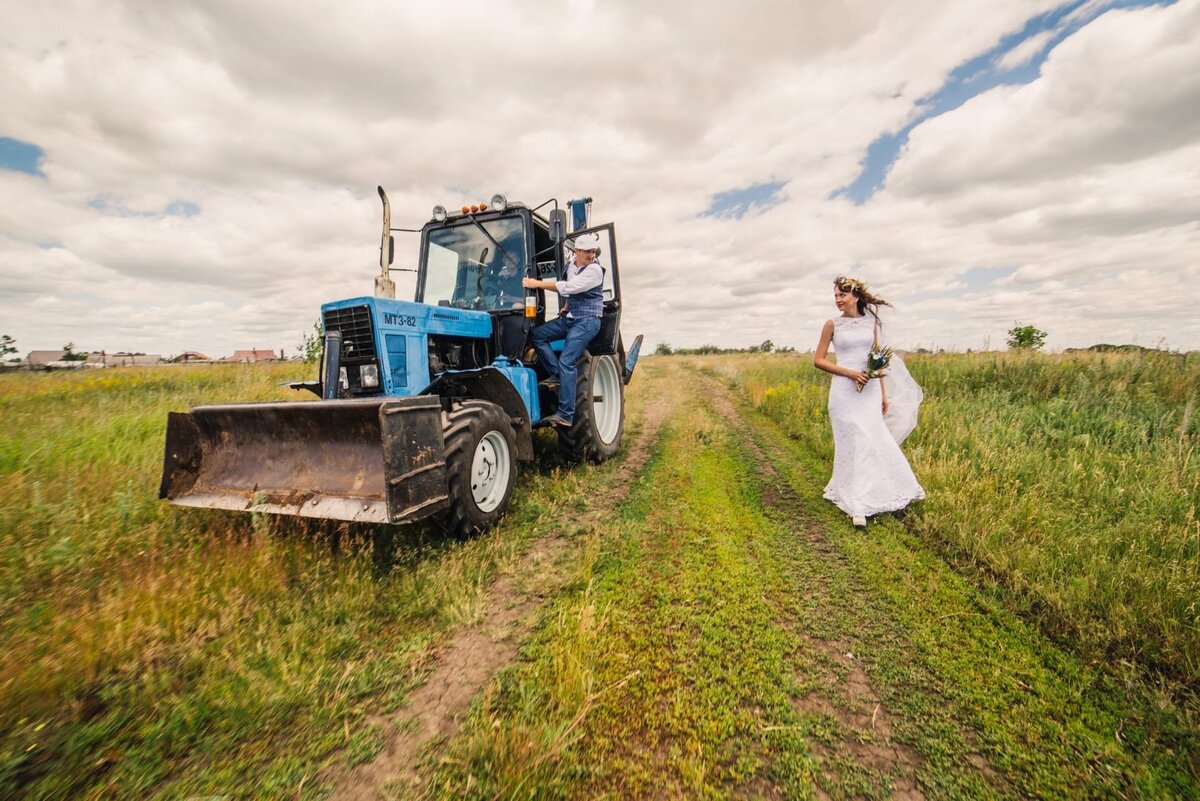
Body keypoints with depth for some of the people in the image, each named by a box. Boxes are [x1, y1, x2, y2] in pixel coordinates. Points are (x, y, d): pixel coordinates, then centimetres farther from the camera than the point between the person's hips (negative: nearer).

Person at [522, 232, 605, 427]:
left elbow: (568, 288, -23)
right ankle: (557, 375, -5)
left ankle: (565, 415, -18)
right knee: (536, 334, -7)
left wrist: (537, 284, -21)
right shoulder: (570, 264, 10)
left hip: (586, 321, -8)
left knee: (567, 362, -19)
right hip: (569, 317, 8)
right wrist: (567, 307, 13)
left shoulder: (595, 270, -15)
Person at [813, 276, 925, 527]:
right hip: (845, 391, -3)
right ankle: (857, 505, 3)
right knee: (853, 444, -4)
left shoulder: (871, 322, 8)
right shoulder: (833, 324, 0)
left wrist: (884, 394, 10)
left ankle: (870, 494, 26)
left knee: (876, 441, 5)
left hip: (870, 390, 3)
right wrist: (851, 373, -13)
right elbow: (818, 360, -2)